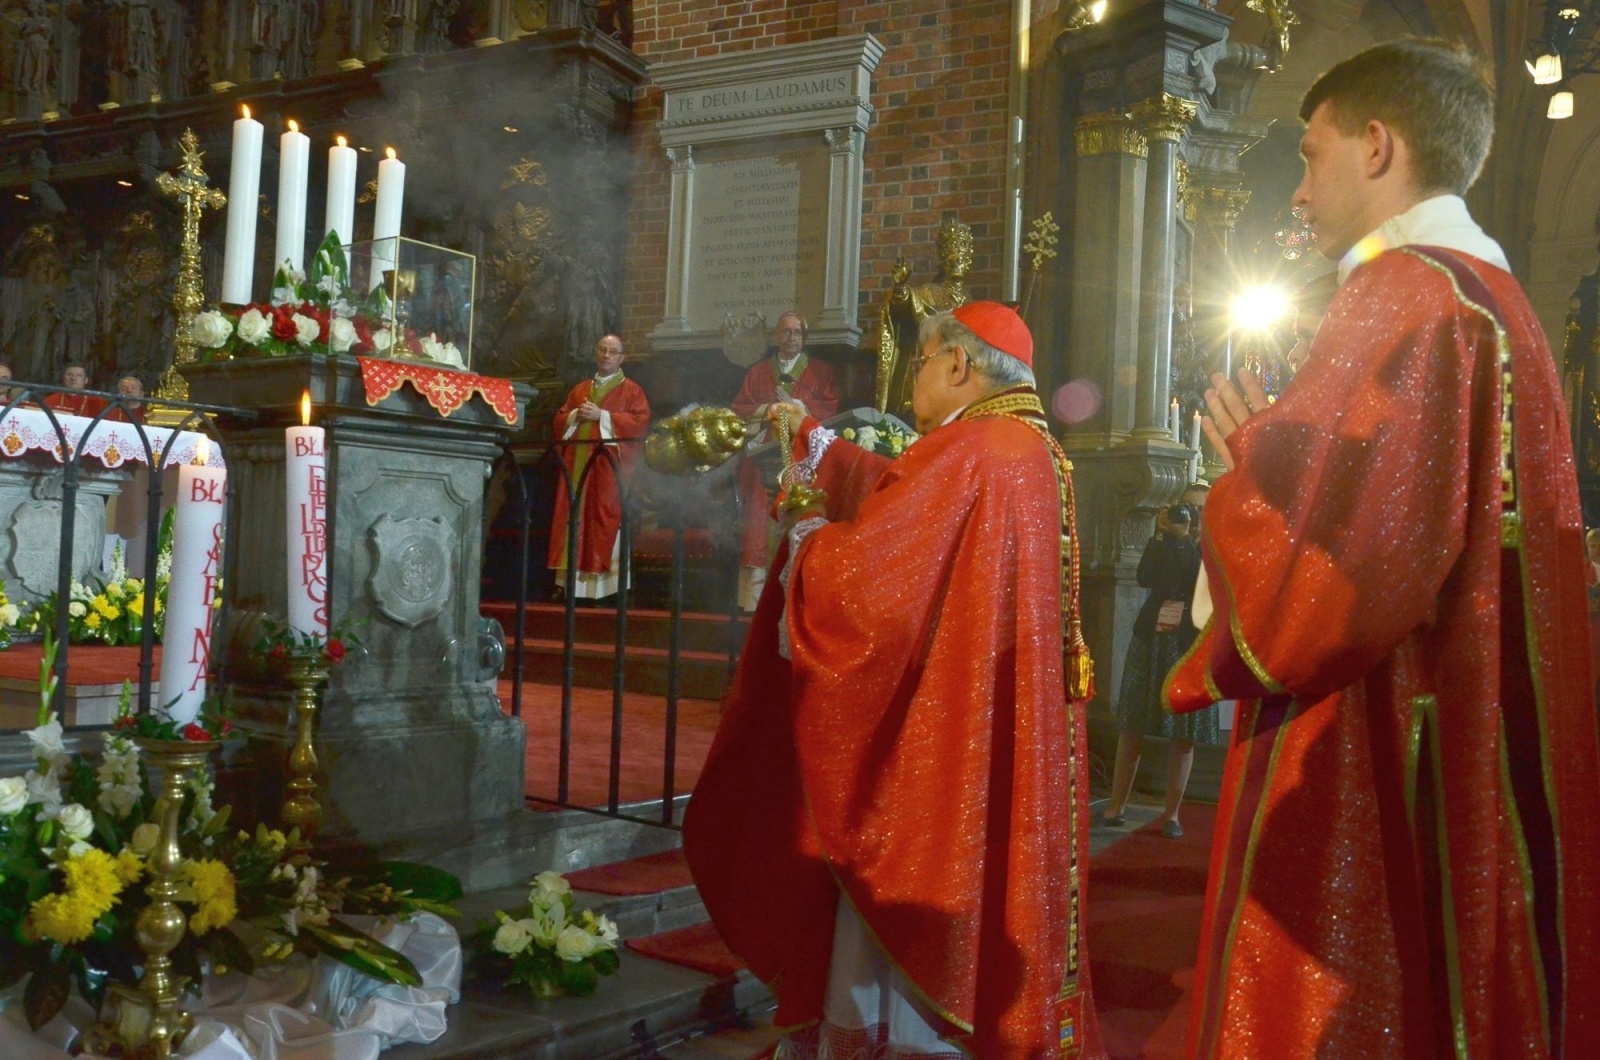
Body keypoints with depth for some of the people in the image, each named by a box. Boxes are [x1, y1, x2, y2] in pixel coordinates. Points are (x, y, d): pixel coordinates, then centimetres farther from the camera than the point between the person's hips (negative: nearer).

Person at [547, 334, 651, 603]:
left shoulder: (631, 390, 7)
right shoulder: (579, 389, 21)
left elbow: (641, 421, -8)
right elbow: (559, 421, 18)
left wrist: (601, 415, -11)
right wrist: (576, 415, -4)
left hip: (611, 465, -5)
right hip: (578, 463, 5)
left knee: (608, 520, -10)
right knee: (575, 518, 0)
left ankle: (606, 585, -11)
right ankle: (574, 584, 1)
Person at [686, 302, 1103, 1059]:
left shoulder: (963, 454, -18)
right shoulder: (1034, 455, 12)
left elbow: (864, 574, -22)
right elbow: (902, 500, 25)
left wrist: (808, 539, -1)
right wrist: (812, 441, 30)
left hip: (936, 753, -9)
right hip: (1004, 752, 9)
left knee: (901, 946, 2)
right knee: (968, 925, 18)